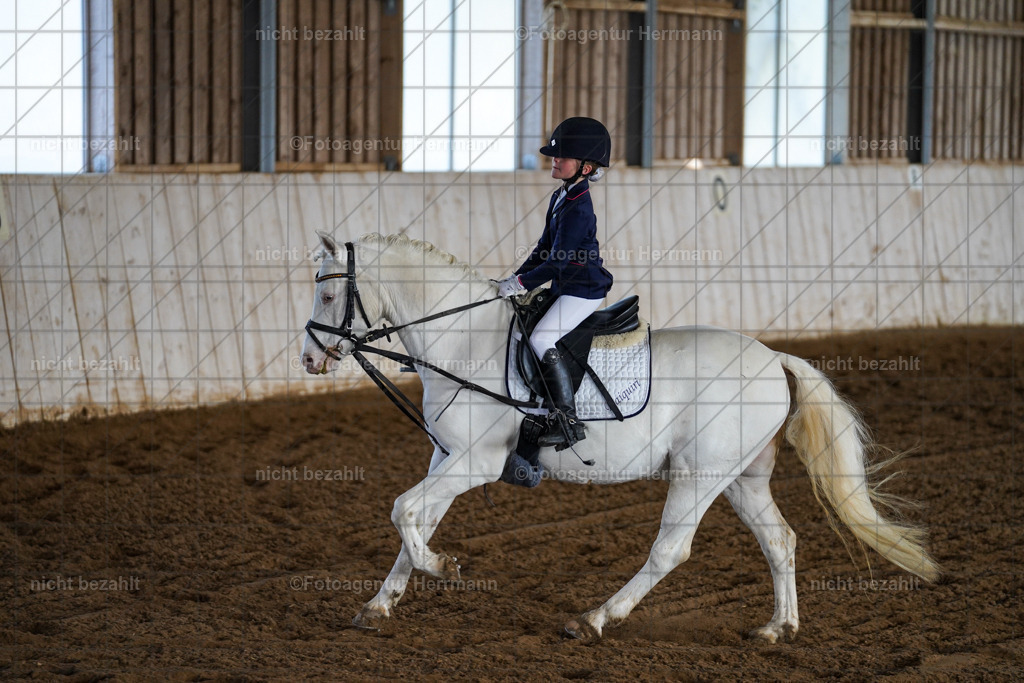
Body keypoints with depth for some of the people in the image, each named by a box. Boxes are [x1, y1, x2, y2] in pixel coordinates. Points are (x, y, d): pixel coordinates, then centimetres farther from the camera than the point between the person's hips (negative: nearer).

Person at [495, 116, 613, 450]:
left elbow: (557, 261, -23)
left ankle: (569, 421, -20)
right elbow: (544, 247, 17)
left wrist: (522, 283, -18)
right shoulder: (560, 198, 10)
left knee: (541, 339, -22)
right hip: (565, 287, 10)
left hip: (584, 290, -10)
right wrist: (516, 277, 9)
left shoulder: (578, 209, -21)